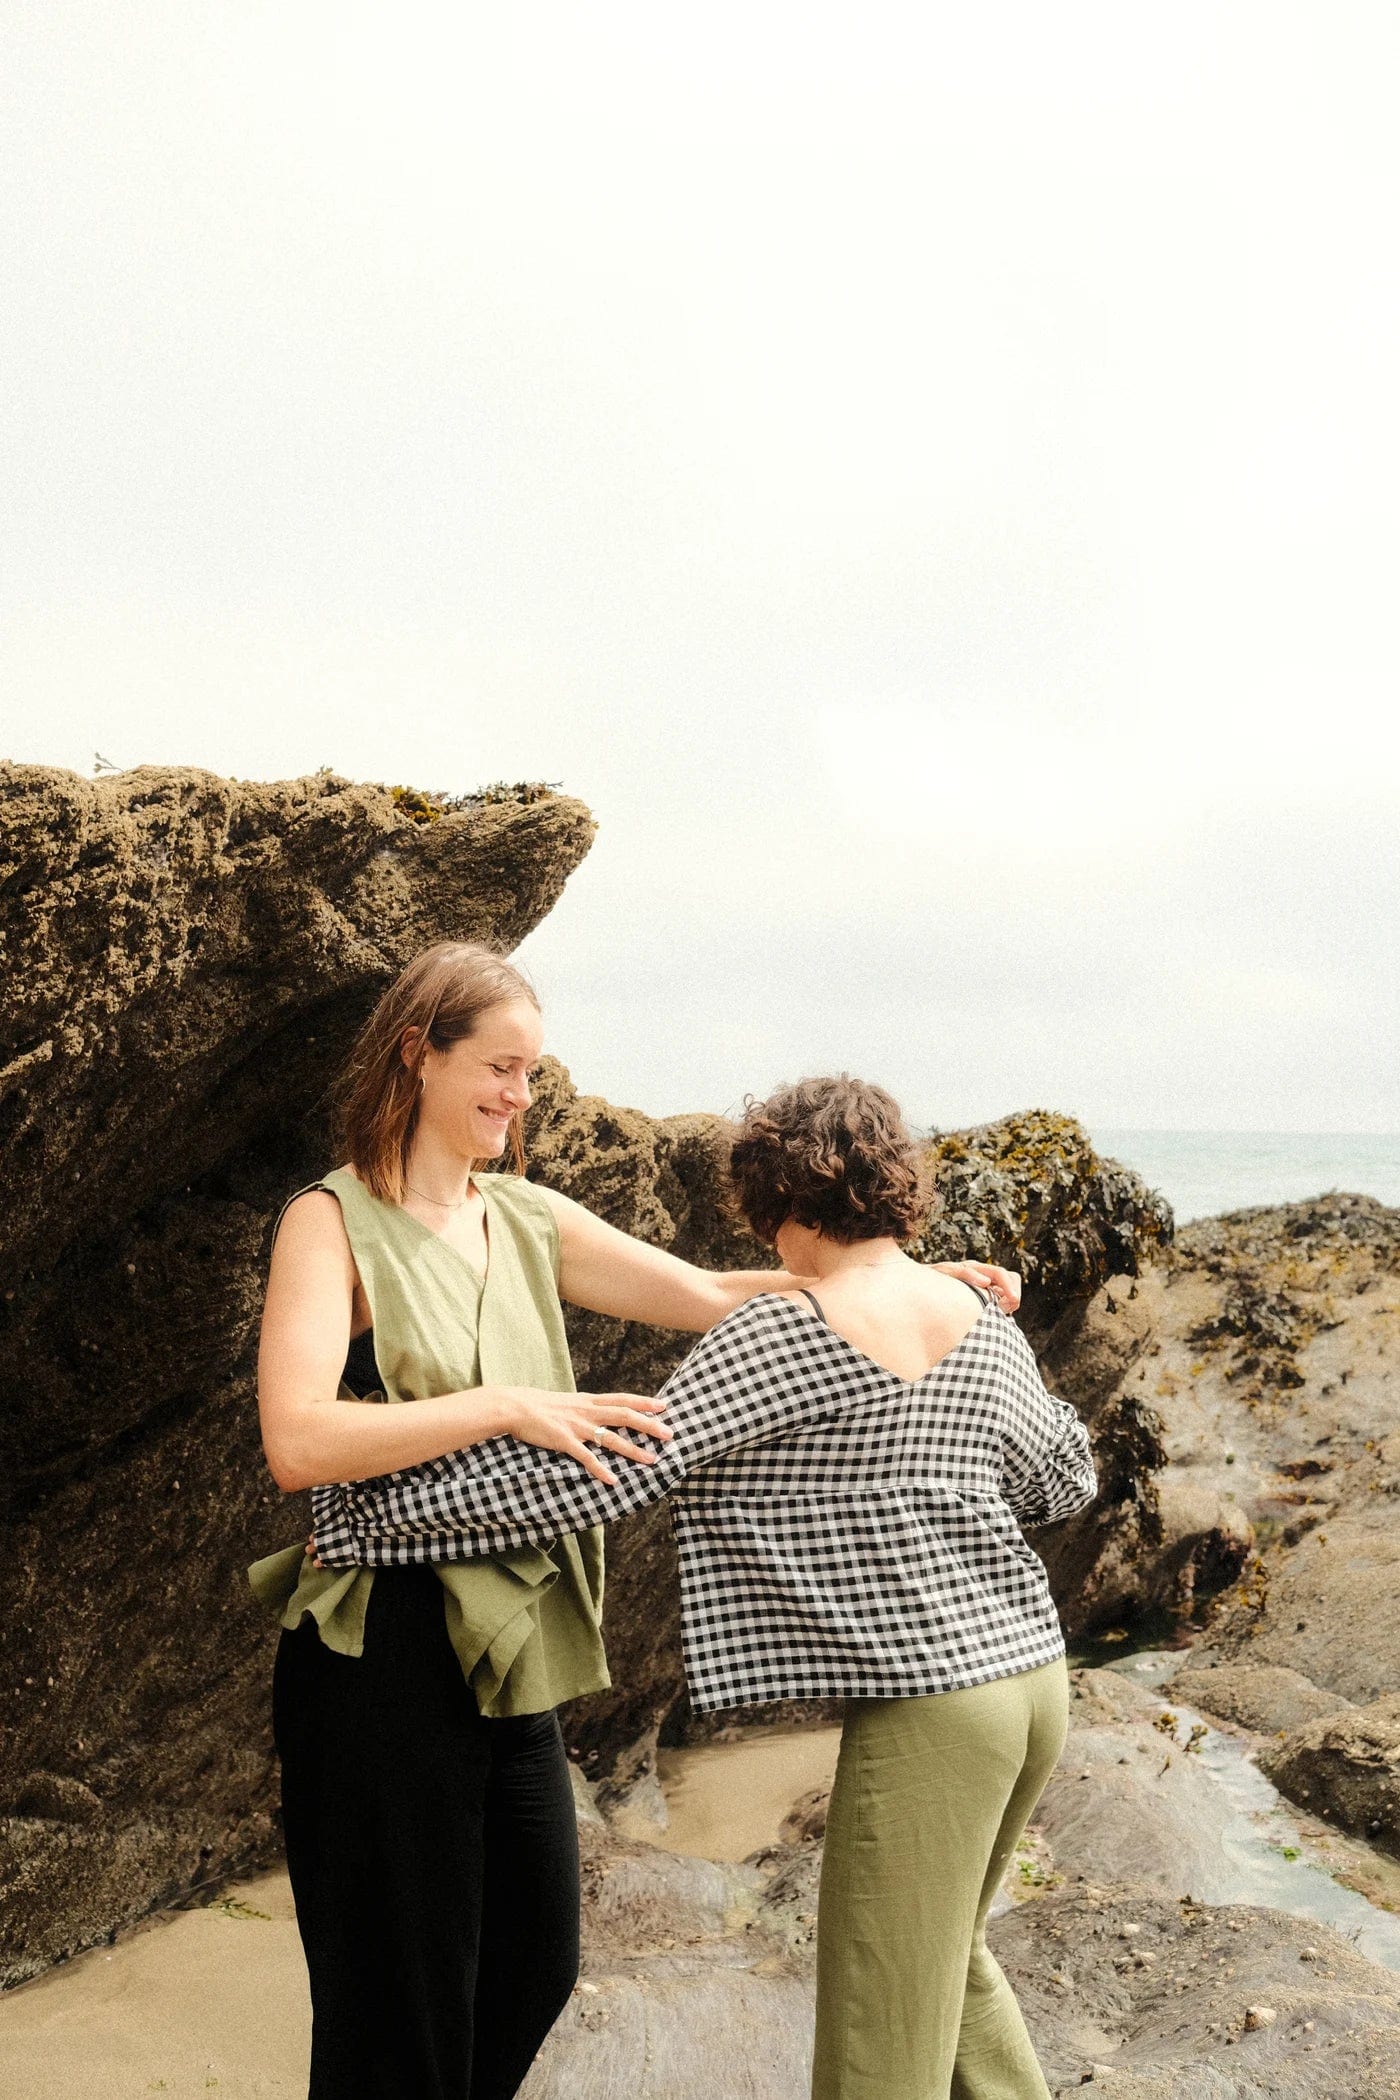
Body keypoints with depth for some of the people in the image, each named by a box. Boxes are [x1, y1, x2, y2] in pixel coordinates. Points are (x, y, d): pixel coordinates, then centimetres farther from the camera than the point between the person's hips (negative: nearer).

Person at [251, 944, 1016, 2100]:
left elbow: (711, 1297, 6)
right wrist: (509, 1408, -28)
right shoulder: (334, 1222, -11)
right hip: (385, 1648, -7)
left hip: (511, 1648, 7)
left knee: (537, 1961, 20)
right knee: (403, 2005, 8)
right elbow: (297, 1441, -25)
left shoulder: (529, 1220, 8)